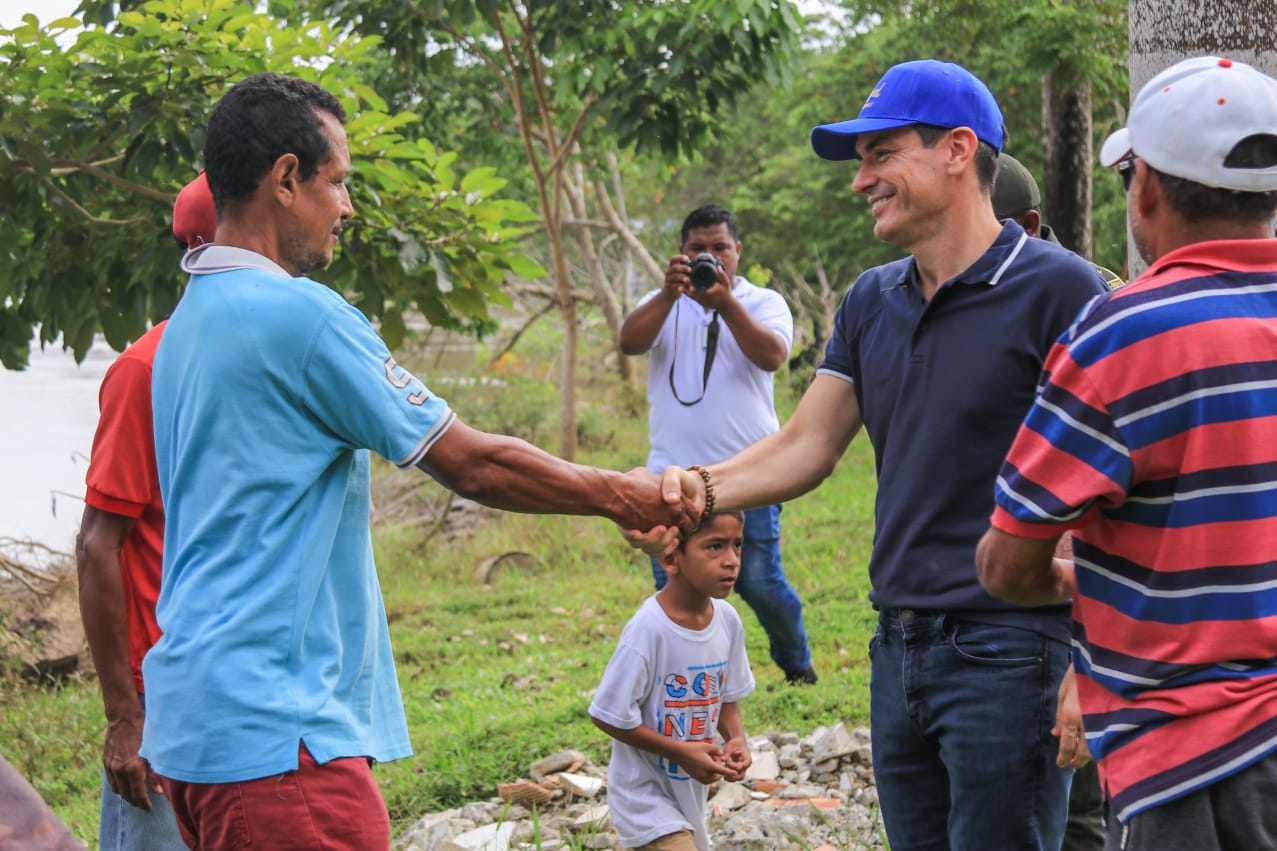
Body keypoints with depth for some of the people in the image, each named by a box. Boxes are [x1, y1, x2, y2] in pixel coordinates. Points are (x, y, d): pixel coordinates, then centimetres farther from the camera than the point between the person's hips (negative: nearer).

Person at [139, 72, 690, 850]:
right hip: (271, 726, -10)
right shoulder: (300, 316, -14)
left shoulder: (192, 319, 14)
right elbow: (472, 463, -10)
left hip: (194, 711, 10)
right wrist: (619, 497, 3)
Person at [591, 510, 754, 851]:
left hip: (689, 792, 7)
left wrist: (737, 739, -11)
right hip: (646, 794, -7)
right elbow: (608, 716, -20)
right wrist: (681, 752, -21)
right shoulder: (648, 630, -26)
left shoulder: (728, 620, -5)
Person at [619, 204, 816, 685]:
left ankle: (796, 662, 25)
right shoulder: (664, 305, 11)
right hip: (674, 475, 2)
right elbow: (630, 342, -10)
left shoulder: (763, 303, 6)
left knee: (760, 583, 0)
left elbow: (771, 356, -14)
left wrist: (725, 303, -28)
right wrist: (669, 294, -27)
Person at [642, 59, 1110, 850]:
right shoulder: (872, 301, 12)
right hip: (899, 649, 7)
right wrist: (703, 490, -8)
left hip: (1007, 653, -7)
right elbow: (806, 447, 12)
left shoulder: (1056, 289, -10)